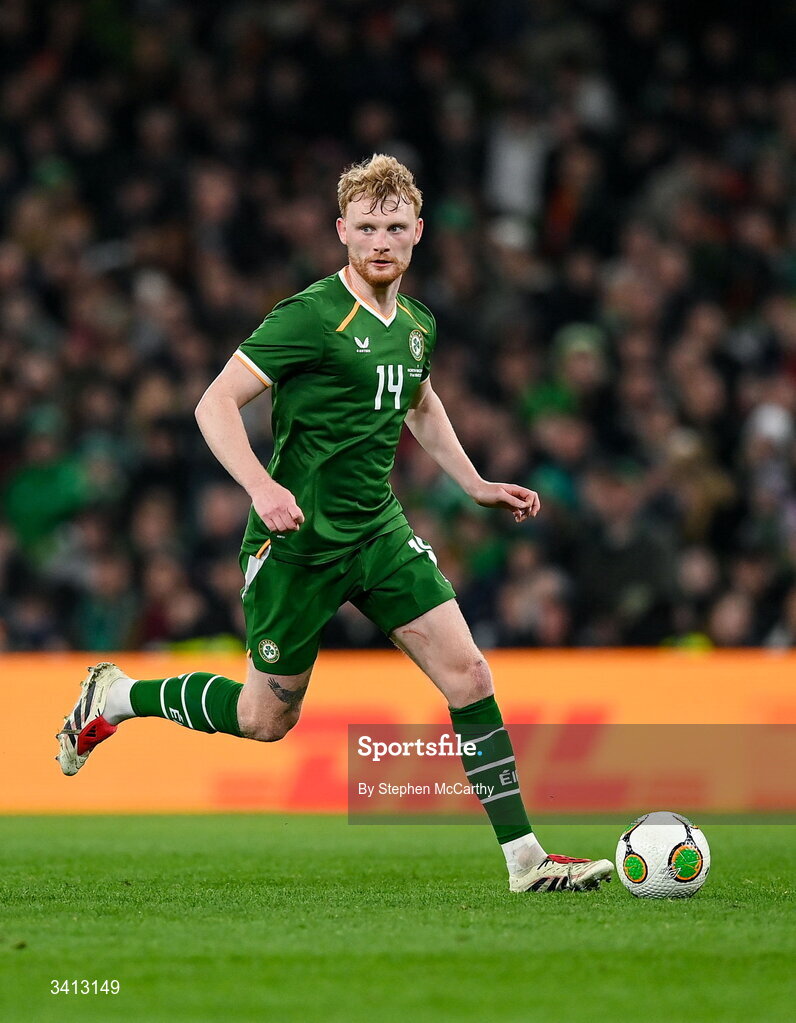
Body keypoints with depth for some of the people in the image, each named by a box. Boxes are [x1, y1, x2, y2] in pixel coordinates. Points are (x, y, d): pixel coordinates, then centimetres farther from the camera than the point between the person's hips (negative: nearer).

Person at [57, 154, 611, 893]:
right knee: (267, 718, 5)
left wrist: (476, 486, 23)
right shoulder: (311, 317, -16)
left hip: (379, 533, 6)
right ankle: (116, 697, 29)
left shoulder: (417, 325, 7)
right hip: (298, 540, -6)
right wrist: (262, 486, -31)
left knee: (467, 675, -8)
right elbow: (215, 403, -18)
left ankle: (525, 858, -4)